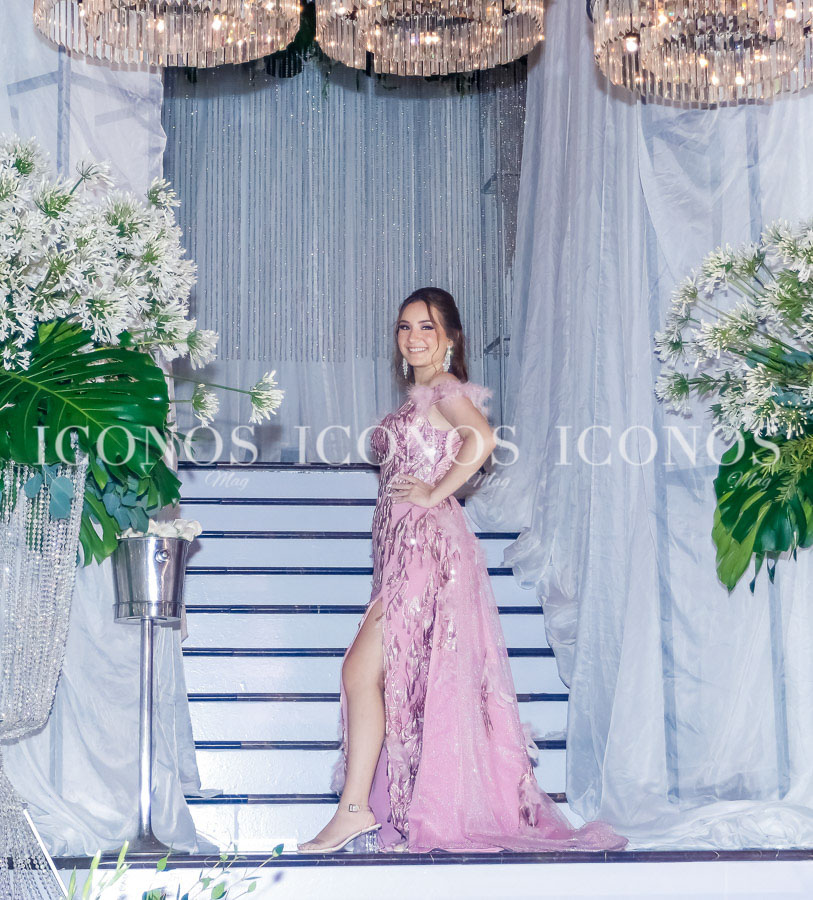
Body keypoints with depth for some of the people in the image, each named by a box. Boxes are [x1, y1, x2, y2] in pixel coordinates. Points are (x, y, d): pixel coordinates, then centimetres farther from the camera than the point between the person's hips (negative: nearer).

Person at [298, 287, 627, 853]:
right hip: (406, 548, 9)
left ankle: (355, 808, -13)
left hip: (425, 546, -9)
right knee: (407, 681, 7)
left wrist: (433, 492, -19)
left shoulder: (444, 390, -7)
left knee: (361, 671, -13)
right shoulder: (419, 397, 21)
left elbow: (482, 439, -26)